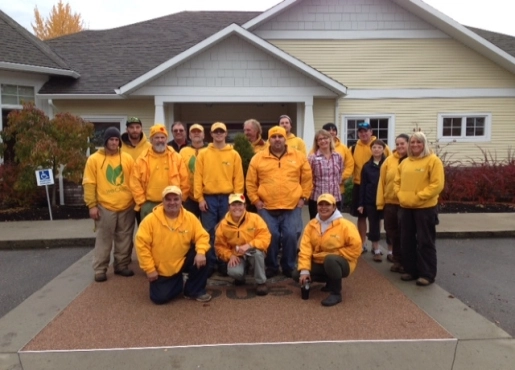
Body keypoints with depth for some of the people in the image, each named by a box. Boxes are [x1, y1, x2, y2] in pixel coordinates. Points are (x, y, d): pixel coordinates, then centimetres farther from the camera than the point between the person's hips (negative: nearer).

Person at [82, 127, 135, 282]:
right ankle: (100, 270, 14)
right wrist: (92, 205, -8)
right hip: (105, 207, -3)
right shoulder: (94, 159, -2)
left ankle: (122, 265, 25)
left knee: (124, 239, 11)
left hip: (127, 206, 3)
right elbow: (89, 184, -4)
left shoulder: (127, 158, 5)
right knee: (104, 239, 4)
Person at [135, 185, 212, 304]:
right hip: (160, 269, -1)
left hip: (183, 261, 1)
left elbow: (202, 236, -9)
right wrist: (149, 269, -15)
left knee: (201, 259, -24)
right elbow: (142, 244, -14)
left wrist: (201, 252, -30)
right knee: (160, 298, -10)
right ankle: (179, 283, 24)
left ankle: (194, 290, -1)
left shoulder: (190, 217, -9)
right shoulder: (151, 220, -15)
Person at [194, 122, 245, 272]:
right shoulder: (203, 154, 5)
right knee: (209, 233, 3)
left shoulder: (234, 155, 5)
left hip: (227, 198, 0)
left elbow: (238, 179, 3)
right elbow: (198, 177, 2)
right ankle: (210, 264, 13)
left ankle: (225, 263, 16)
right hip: (209, 198, 0)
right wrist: (200, 198, -4)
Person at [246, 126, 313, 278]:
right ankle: (271, 267, 20)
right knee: (271, 236, -1)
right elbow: (250, 182, 7)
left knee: (291, 236, -4)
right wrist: (255, 200, 1)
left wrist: (303, 197, 3)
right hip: (267, 208, 0)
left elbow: (307, 179, 9)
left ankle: (289, 267, 16)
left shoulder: (299, 156, 4)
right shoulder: (258, 158, 3)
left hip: (292, 207, 0)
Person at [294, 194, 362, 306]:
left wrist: (333, 255, -18)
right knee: (297, 275, -11)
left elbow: (355, 248, -17)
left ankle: (336, 293, -16)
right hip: (320, 263, 6)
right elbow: (305, 248, -8)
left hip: (341, 263, -6)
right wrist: (304, 270, -18)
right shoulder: (311, 225, -2)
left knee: (330, 260, -39)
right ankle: (331, 281, 11)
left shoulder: (345, 225, -15)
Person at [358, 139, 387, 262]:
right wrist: (361, 203, 2)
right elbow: (363, 186, 5)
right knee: (374, 225, 5)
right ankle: (376, 250, 14)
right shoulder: (367, 166, 4)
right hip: (370, 200, 1)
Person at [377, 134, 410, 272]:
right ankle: (397, 260, 28)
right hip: (390, 202, 3)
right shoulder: (389, 160, 2)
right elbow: (382, 182, 3)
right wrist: (380, 202, 0)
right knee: (392, 231, 12)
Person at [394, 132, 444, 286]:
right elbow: (397, 182, 18)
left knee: (425, 241, -1)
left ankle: (427, 274, 8)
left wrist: (419, 197, -18)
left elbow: (437, 184, -15)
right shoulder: (405, 162, 13)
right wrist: (400, 195, 0)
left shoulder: (433, 160, -7)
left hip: (425, 207, -6)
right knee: (407, 240, 11)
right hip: (406, 207, 7)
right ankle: (410, 270, 24)